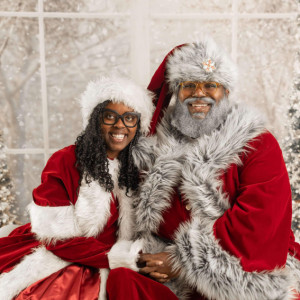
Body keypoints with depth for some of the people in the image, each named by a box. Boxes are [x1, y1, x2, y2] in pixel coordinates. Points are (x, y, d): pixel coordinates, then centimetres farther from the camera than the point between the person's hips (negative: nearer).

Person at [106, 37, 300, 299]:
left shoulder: (258, 145, -4)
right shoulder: (161, 146, 7)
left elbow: (256, 220, -13)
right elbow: (147, 214, 12)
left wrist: (183, 261, -14)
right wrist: (153, 257, -6)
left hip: (247, 276, -3)